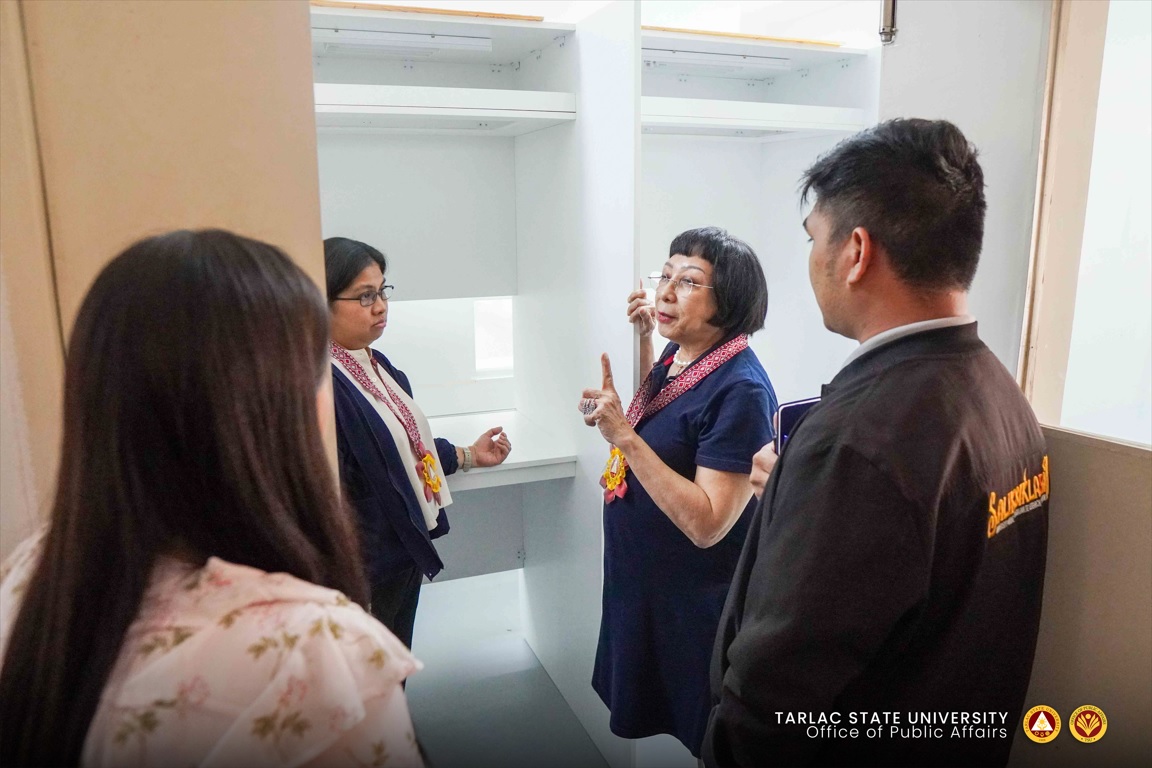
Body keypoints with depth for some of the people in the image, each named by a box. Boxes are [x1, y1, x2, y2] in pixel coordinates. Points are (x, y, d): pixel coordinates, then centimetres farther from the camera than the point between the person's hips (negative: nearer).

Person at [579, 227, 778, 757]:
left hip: (692, 600, -8)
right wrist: (644, 336, 9)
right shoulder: (676, 353, -2)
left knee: (690, 730, 16)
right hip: (641, 578, 8)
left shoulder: (740, 389, -26)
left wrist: (624, 437, -33)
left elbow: (707, 524, -29)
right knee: (648, 713, 28)